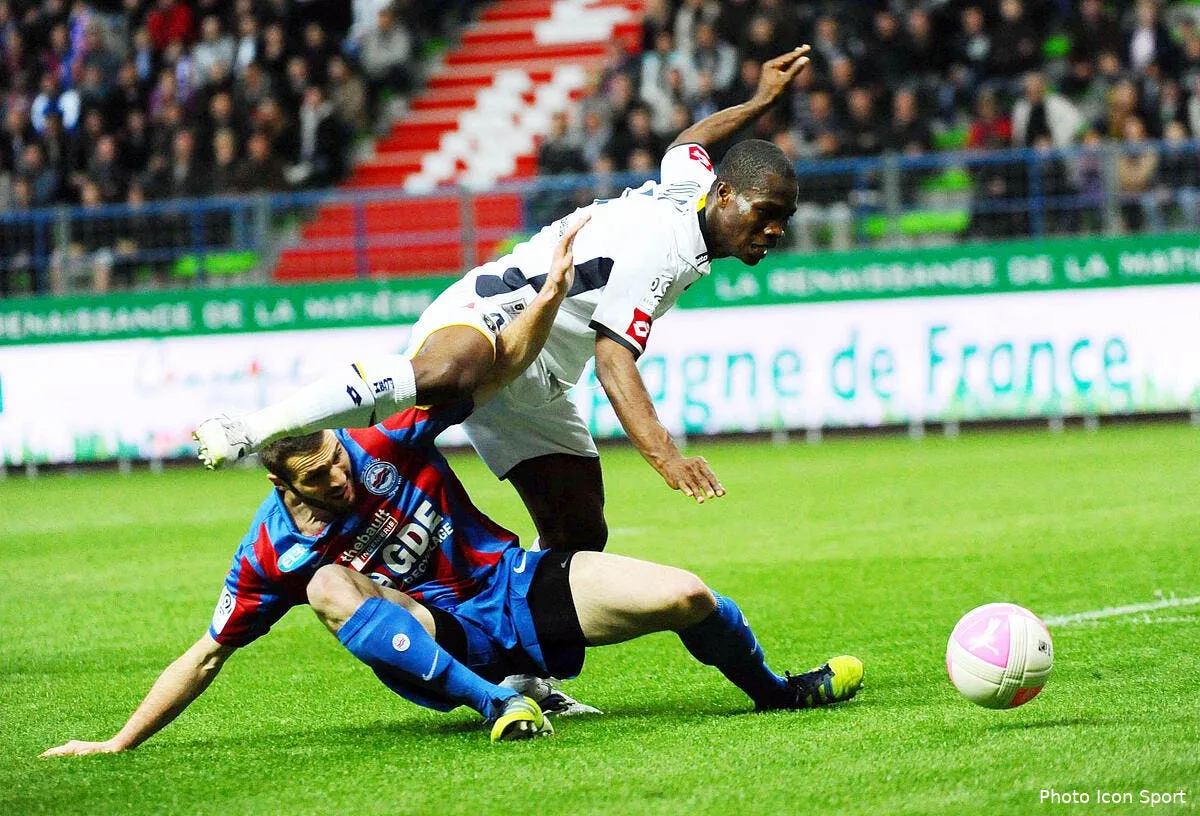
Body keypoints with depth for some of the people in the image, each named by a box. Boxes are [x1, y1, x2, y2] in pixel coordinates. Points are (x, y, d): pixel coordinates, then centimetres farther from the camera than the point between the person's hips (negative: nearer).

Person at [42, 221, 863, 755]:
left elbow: (502, 365, -7)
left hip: (518, 588, 2)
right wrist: (117, 745, -8)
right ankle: (496, 702, -34)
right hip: (445, 646, -2)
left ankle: (774, 691, 15)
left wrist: (554, 290, -20)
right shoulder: (273, 554, -11)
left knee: (685, 596, -17)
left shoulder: (388, 442, -10)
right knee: (331, 588, -32)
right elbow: (206, 655, -4)